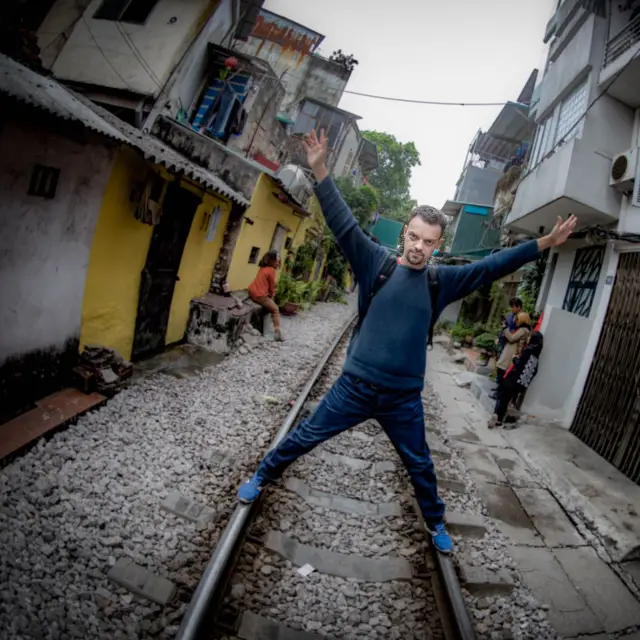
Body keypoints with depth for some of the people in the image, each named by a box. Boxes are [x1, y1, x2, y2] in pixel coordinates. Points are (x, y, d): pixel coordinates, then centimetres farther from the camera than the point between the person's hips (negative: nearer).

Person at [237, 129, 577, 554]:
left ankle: (436, 524, 48)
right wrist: (320, 172, -23)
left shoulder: (442, 280, -2)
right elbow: (344, 225, -14)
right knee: (304, 437, 13)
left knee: (420, 466, 21)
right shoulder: (377, 262, -7)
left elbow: (492, 266, 1)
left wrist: (543, 245, -4)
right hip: (355, 386, -1)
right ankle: (262, 477, 40)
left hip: (404, 398, 2)